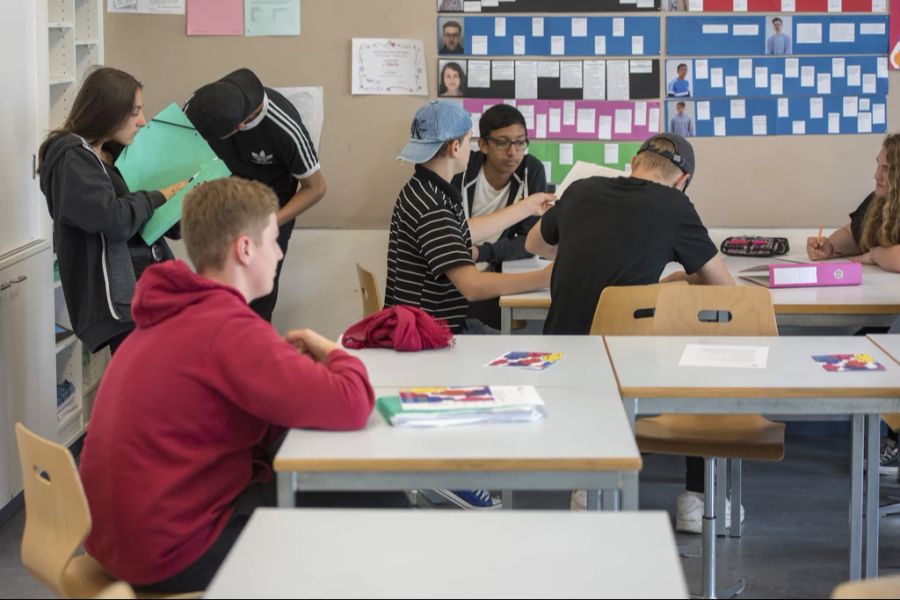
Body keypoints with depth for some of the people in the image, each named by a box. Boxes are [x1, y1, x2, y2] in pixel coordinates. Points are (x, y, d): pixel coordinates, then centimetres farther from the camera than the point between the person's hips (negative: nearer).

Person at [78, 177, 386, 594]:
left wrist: (291, 356, -1)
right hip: (172, 554, -10)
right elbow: (352, 405, -27)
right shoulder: (227, 329, -21)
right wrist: (332, 354, -4)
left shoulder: (173, 316, 11)